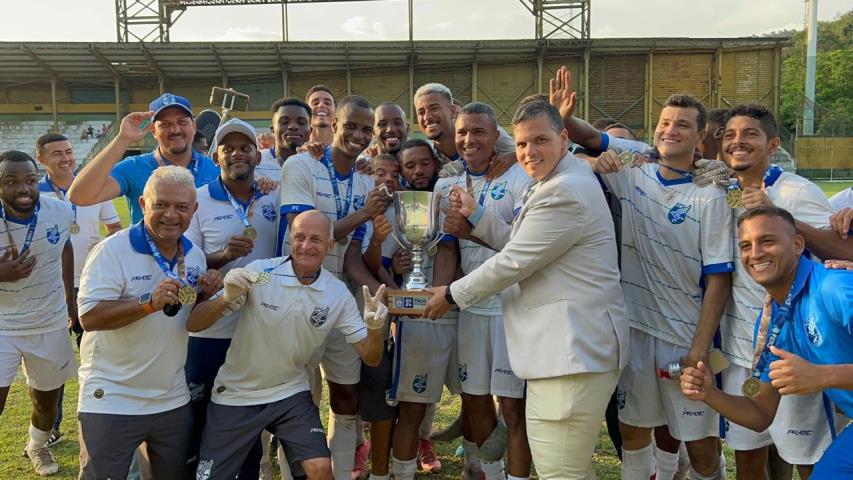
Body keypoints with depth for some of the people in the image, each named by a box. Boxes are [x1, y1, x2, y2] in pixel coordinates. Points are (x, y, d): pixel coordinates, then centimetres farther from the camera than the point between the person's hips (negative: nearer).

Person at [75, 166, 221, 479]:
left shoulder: (195, 256, 5)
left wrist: (206, 294, -7)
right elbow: (89, 317, -21)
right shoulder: (112, 250, -15)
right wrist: (149, 302, -32)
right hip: (111, 401, -5)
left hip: (173, 400, 6)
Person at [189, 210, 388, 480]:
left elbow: (370, 358, -6)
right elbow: (193, 325, -16)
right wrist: (226, 298, -36)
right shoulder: (259, 272, -17)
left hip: (290, 394, 1)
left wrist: (375, 329, -28)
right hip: (236, 395, -1)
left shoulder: (338, 294, -8)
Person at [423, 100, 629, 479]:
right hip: (564, 344, 11)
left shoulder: (565, 192, -19)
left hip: (575, 348, -11)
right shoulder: (555, 183, 17)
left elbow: (513, 262, -16)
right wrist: (473, 215, 11)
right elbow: (519, 245, 18)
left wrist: (451, 295, -4)